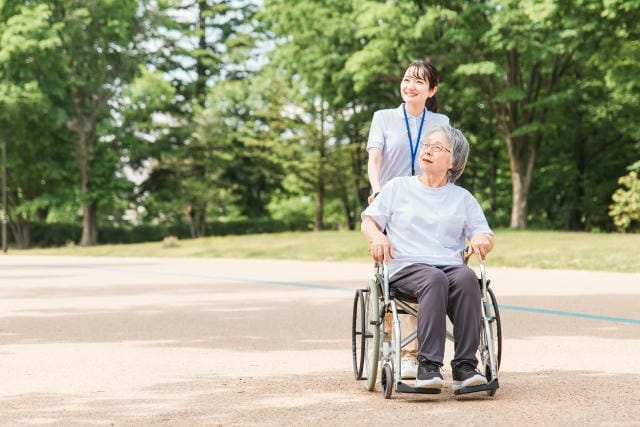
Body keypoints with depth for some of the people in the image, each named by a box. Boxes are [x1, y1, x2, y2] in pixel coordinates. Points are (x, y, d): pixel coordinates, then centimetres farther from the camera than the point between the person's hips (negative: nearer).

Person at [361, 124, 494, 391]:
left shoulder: (463, 198, 24)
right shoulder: (399, 187, 21)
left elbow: (486, 238, 21)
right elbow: (368, 221, 17)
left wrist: (481, 239, -4)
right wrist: (378, 237, -6)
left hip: (451, 266, 2)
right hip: (406, 267, -2)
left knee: (467, 278, -36)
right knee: (435, 280, -38)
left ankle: (465, 366, -40)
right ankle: (428, 366, -44)